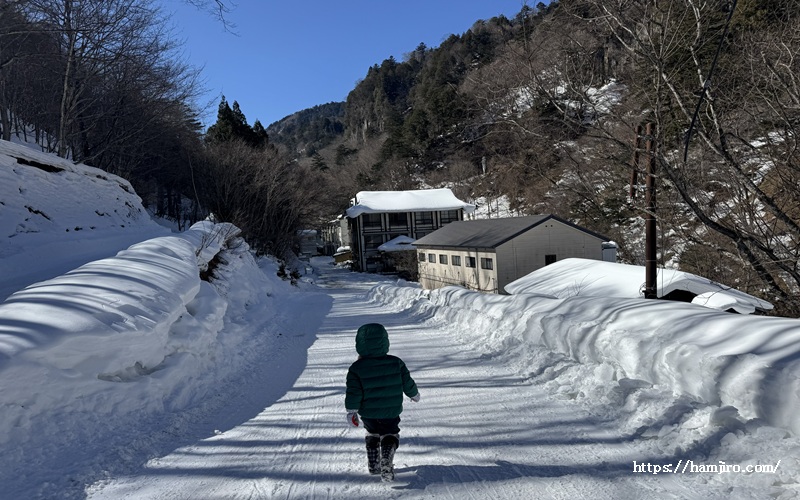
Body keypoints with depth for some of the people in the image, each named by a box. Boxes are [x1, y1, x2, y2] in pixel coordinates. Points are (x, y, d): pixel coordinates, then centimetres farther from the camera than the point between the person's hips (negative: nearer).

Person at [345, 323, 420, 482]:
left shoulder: (357, 368, -15)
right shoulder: (396, 363, -8)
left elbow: (353, 393, -13)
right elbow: (407, 383, 3)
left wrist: (351, 411, -2)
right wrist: (414, 394, 21)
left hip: (368, 414, 0)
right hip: (391, 412, 0)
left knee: (372, 434, 25)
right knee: (390, 435, 16)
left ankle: (373, 464, 27)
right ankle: (386, 464, -5)